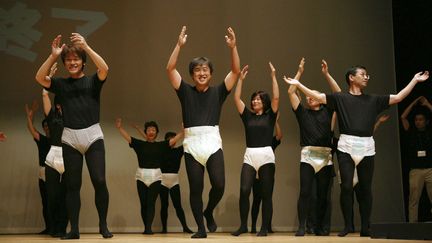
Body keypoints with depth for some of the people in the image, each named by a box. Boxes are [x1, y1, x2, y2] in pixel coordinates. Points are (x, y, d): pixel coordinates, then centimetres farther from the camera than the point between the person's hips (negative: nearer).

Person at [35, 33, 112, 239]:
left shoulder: (92, 81, 5)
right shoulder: (60, 84, 9)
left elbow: (104, 69, -15)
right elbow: (39, 77, -6)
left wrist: (86, 47, -21)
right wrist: (53, 56, -15)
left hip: (92, 135, -2)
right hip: (70, 138, 2)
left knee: (99, 180, -9)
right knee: (72, 184, 4)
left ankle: (103, 226, 5)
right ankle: (74, 229, 10)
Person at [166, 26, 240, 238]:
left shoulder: (218, 92, 11)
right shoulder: (186, 91, 10)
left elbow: (235, 71, 5)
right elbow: (170, 69, 1)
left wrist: (233, 47, -6)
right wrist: (179, 45, -8)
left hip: (212, 142, 0)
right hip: (191, 143, 0)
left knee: (219, 185, -11)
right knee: (195, 188, 1)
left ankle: (209, 212, 19)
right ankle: (201, 228, 15)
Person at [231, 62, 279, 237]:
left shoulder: (270, 116, 6)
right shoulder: (247, 116, 12)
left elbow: (276, 98, -7)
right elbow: (237, 99, 6)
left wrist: (273, 77, -9)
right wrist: (241, 78, 2)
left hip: (266, 156, -1)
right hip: (249, 156, 2)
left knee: (266, 194, 1)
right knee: (244, 190, -12)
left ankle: (264, 228, 9)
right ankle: (243, 226, -1)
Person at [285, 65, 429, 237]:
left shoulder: (373, 100, 15)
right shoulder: (340, 98, 5)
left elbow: (398, 97, 17)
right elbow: (317, 96, -1)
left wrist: (415, 80, 17)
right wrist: (298, 84, -8)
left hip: (367, 147, 3)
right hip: (346, 147, -3)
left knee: (365, 188, 5)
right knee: (346, 186, -6)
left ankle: (365, 228, 12)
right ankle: (347, 225, 5)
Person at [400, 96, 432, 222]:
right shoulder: (411, 132, 13)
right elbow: (403, 117, 7)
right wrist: (414, 103, 12)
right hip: (415, 170, 0)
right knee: (413, 199, -5)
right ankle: (412, 223, -6)